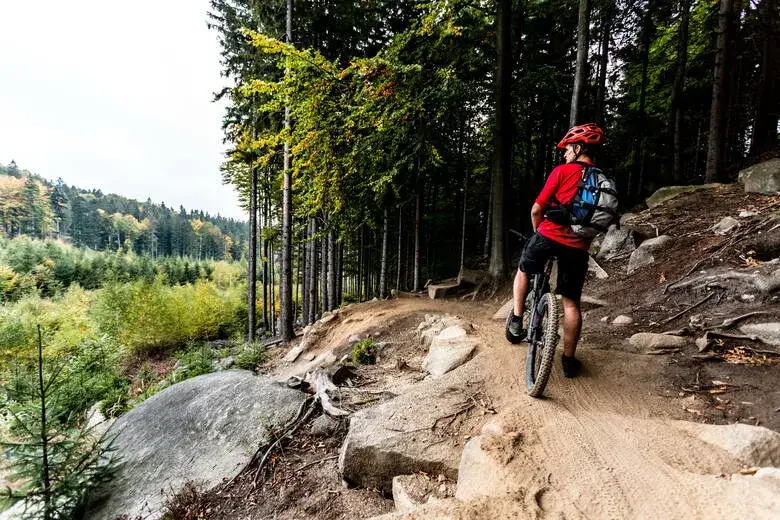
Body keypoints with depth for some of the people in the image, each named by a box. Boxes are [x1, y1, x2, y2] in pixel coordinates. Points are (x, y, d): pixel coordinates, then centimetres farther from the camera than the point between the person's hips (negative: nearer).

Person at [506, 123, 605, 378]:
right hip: (578, 247, 4)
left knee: (523, 271, 25)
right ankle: (569, 360, 18)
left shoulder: (562, 171, -1)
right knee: (571, 303, 11)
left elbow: (537, 209, -2)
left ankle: (516, 322, 18)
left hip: (549, 236, -3)